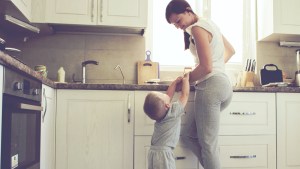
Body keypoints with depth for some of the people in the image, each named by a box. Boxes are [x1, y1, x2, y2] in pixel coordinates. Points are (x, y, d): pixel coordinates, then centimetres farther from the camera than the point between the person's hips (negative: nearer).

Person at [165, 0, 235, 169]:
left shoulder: (198, 28, -9)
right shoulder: (210, 24, 20)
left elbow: (206, 67, -16)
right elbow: (230, 50, 31)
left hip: (210, 87, -10)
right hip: (223, 85, 10)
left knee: (208, 143, -4)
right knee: (188, 134, 10)